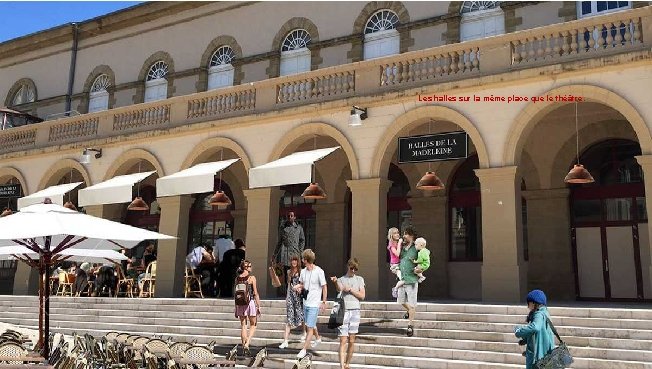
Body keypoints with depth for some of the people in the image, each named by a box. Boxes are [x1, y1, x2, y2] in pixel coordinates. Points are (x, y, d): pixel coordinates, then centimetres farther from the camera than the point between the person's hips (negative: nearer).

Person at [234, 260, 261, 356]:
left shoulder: (237, 278, 4)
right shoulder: (251, 277, -8)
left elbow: (236, 294, 8)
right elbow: (255, 293, -8)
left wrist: (236, 308, 15)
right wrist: (258, 306, -2)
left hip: (240, 304, 4)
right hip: (250, 302, -4)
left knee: (243, 325, 11)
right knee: (253, 325, 10)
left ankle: (244, 346, 13)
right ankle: (247, 344, -7)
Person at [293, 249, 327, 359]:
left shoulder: (319, 271, -15)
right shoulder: (303, 271, 3)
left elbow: (324, 287, -8)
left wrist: (324, 302, -8)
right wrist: (299, 287, -5)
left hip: (314, 304, -7)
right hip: (305, 303, 7)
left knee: (310, 327, -6)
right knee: (310, 325, 23)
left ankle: (304, 349, -1)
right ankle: (318, 338, 46)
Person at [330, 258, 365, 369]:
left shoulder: (360, 279, 14)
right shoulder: (341, 279, 9)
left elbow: (362, 296, 6)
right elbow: (340, 289, -14)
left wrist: (350, 289, -4)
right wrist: (335, 282, -35)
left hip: (355, 311, 2)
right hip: (343, 311, -2)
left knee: (351, 341, 5)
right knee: (343, 340, -8)